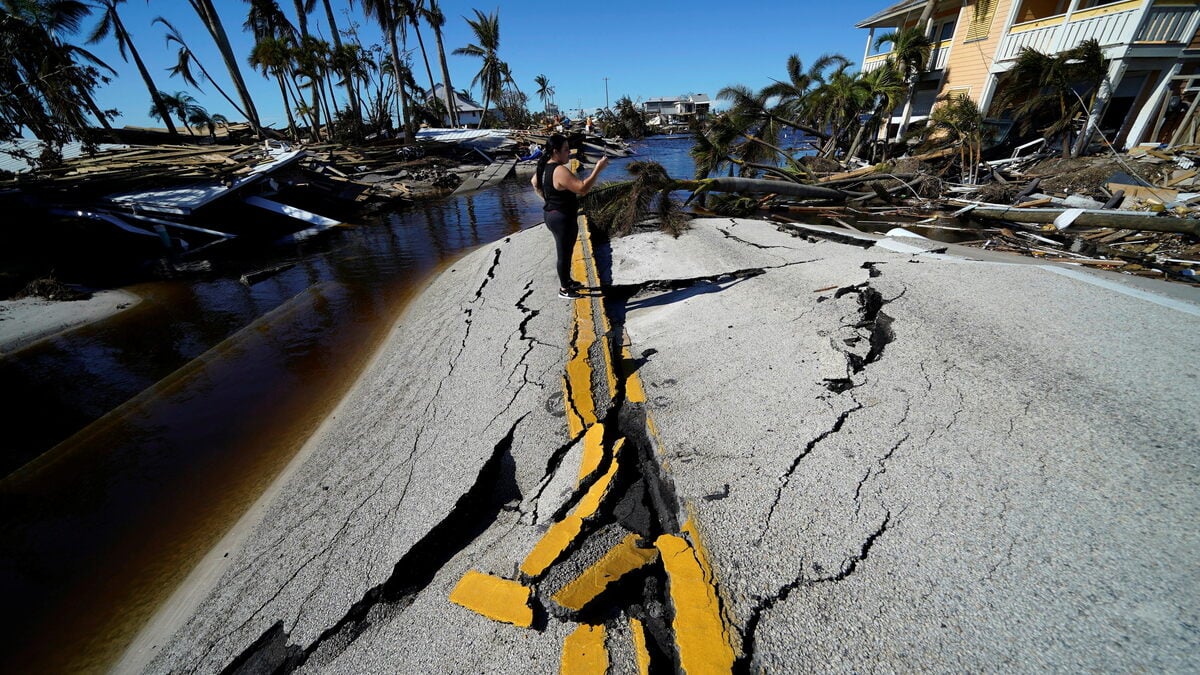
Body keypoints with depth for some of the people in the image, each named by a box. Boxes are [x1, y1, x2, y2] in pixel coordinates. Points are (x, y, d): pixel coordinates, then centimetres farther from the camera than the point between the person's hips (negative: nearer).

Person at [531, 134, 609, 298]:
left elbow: (534, 183, 23)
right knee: (564, 254, 3)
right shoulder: (560, 171, -25)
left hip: (553, 215, 10)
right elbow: (582, 189, -32)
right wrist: (598, 169, -27)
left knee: (565, 252, 23)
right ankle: (564, 289, 18)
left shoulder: (545, 166, 5)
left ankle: (567, 281, 39)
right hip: (563, 219, -10)